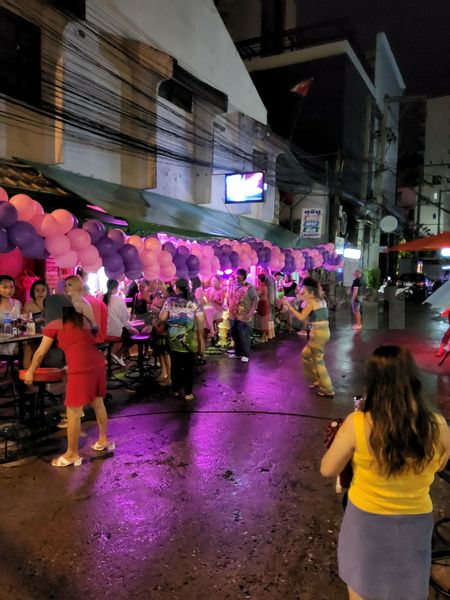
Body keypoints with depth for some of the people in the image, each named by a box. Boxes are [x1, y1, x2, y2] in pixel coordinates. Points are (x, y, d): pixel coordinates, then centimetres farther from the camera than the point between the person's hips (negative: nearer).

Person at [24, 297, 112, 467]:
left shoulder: (54, 325, 6)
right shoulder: (84, 319, 20)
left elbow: (40, 353, 12)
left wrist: (30, 372, 26)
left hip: (81, 370, -6)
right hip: (98, 364, 7)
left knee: (73, 413, 7)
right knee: (98, 403, 23)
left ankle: (72, 454, 18)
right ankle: (104, 440, 38)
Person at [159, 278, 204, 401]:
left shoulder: (169, 301, -2)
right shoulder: (193, 303, -3)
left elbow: (162, 318, -5)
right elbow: (200, 322, -5)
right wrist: (200, 338, 4)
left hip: (174, 339, 1)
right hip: (189, 340, -1)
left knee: (175, 365, 14)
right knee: (188, 367, 7)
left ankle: (176, 390, 24)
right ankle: (188, 393, 12)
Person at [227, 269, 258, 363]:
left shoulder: (249, 287, -10)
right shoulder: (232, 285, 9)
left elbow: (255, 300, -11)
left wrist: (251, 313, -16)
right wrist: (229, 309, 13)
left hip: (243, 316, -6)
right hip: (233, 315, 6)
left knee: (243, 335, -2)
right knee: (234, 335, 14)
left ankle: (245, 355, 9)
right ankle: (237, 352, 28)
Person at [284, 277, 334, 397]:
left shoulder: (311, 302, -12)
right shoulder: (321, 300, 13)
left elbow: (301, 317, -18)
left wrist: (289, 306, -15)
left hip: (318, 332, -9)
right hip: (323, 331, 9)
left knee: (318, 361, 2)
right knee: (305, 355, 22)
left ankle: (328, 390, 10)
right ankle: (316, 380, 28)